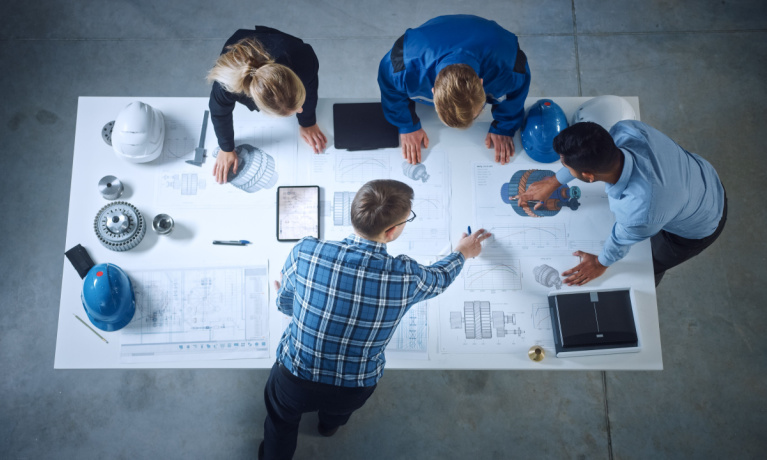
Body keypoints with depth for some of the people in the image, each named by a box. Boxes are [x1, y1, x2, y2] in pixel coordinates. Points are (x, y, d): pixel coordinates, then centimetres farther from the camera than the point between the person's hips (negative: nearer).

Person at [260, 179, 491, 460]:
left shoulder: (305, 252, -26)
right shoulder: (406, 277, -26)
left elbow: (284, 304, -5)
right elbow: (439, 278, -1)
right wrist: (462, 253, 21)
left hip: (294, 379, 0)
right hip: (354, 393, 1)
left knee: (281, 424, 34)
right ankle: (330, 423, 66)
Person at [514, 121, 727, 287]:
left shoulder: (638, 214, -48)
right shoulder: (626, 131, -36)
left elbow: (621, 240, -23)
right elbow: (592, 156, -12)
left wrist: (601, 263, 0)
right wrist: (553, 182, -1)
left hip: (698, 229, -4)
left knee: (651, 265, 24)